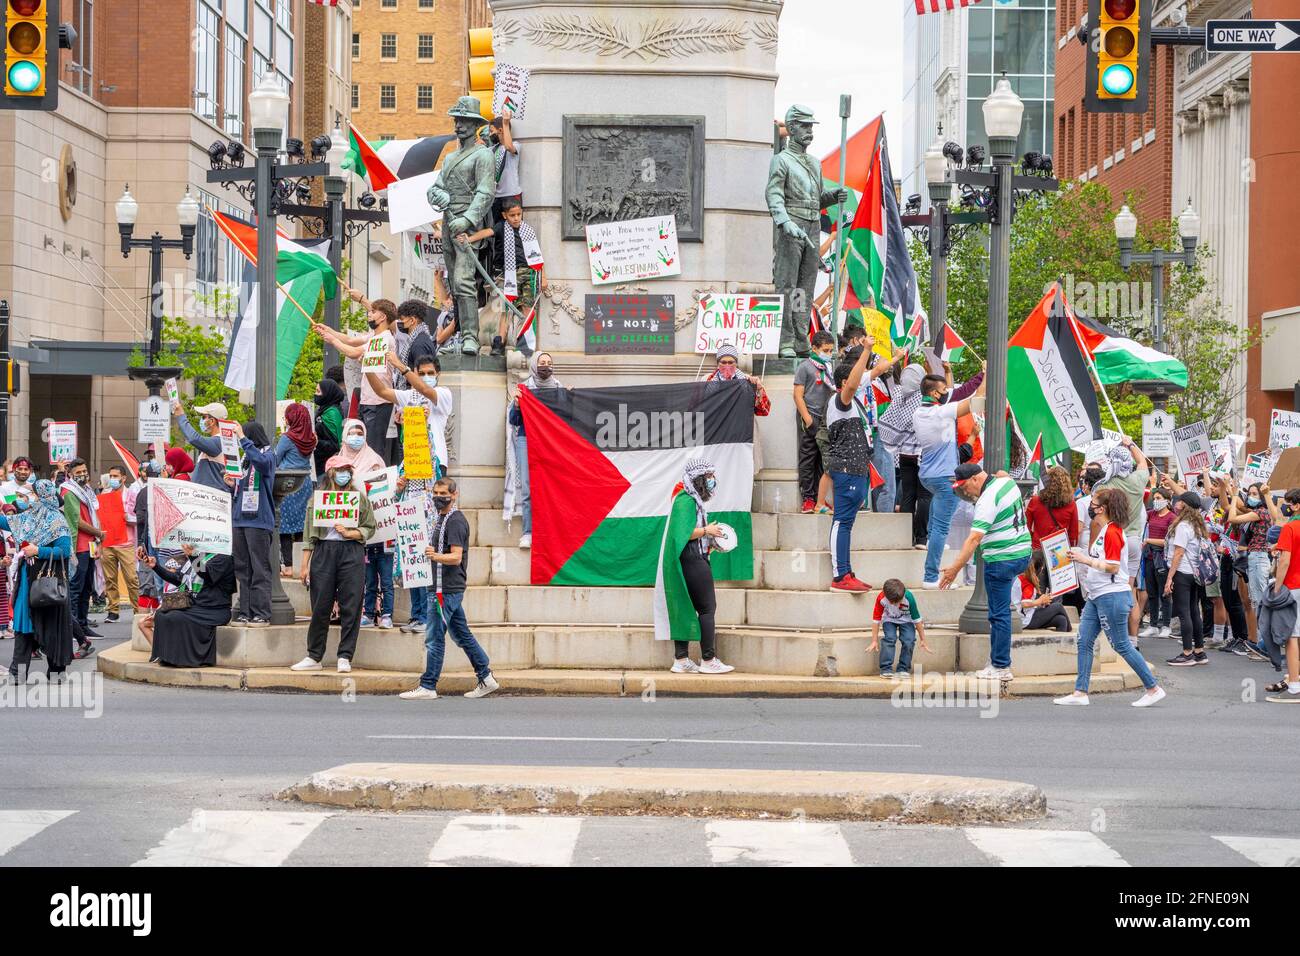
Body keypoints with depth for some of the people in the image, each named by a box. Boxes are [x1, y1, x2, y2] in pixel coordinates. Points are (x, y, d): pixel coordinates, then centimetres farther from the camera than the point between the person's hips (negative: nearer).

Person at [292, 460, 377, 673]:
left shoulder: (359, 498, 10)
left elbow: (369, 528, 7)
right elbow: (310, 533, 6)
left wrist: (349, 533, -11)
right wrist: (305, 565, 1)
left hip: (352, 552, 0)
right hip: (324, 551, 0)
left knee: (350, 607, -3)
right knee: (320, 607, 2)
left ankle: (345, 658, 2)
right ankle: (314, 657, 10)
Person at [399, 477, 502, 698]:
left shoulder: (456, 521, -13)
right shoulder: (441, 518, 18)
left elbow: (456, 557, -23)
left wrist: (435, 556, -38)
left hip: (447, 589, -10)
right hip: (445, 588, 10)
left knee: (434, 638, -8)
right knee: (462, 635, 13)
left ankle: (428, 687, -6)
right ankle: (486, 678, 17)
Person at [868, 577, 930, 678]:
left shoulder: (909, 598, -32)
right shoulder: (881, 599, -31)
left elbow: (917, 619, -18)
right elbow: (876, 619, -19)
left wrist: (923, 640, -10)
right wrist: (874, 641, -15)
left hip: (906, 620, 0)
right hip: (889, 620, 0)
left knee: (909, 640, -19)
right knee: (889, 639, -23)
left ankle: (903, 669, -8)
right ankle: (886, 669, -20)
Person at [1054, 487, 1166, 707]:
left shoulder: (1112, 532, -17)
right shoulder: (1105, 530, 13)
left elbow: (1112, 567, -21)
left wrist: (1086, 560, -18)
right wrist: (1081, 555, 12)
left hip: (1112, 596, -10)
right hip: (1097, 596, 10)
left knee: (1121, 645, -4)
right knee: (1084, 641, 5)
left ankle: (1153, 689, 5)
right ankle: (1080, 693, 7)